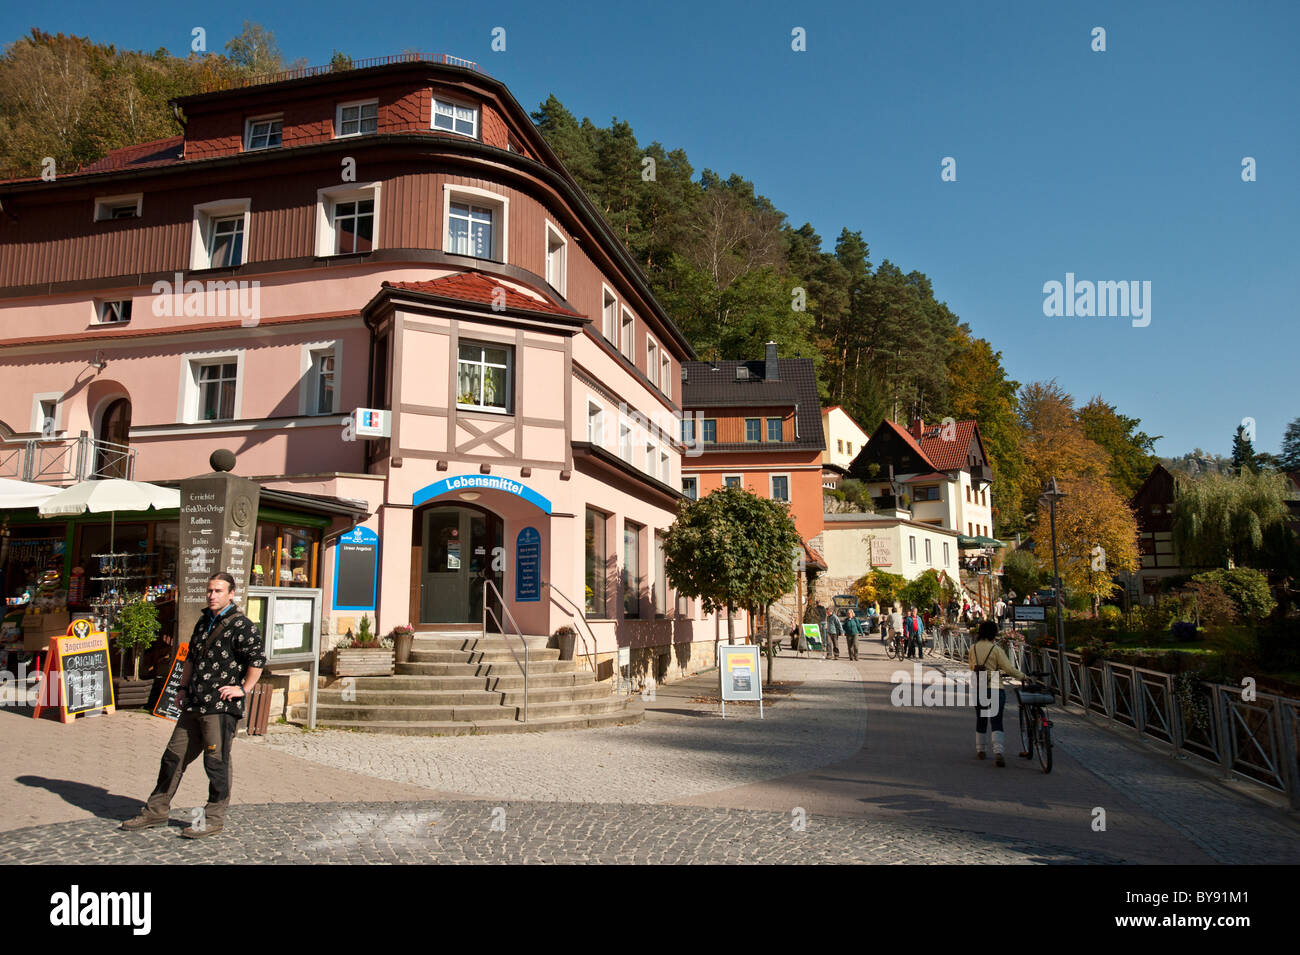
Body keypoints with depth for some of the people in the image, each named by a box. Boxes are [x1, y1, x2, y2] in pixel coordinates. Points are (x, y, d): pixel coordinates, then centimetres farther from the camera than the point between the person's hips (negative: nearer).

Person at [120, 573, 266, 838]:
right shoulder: (203, 622, 16)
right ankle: (157, 811, 28)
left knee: (216, 762, -1)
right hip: (194, 706, 8)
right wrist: (183, 688, 19)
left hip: (222, 707, -8)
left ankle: (214, 818, 11)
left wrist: (244, 689, -15)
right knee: (174, 756, 15)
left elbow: (258, 659, -16)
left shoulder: (241, 625, -11)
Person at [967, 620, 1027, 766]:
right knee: (996, 721, -3)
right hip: (995, 688, -4)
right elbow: (1009, 669, -13)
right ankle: (998, 752, -16)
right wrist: (1023, 676, 0)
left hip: (978, 688, 4)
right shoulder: (996, 649, -10)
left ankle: (980, 750, 26)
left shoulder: (973, 648, 4)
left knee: (981, 720, 18)